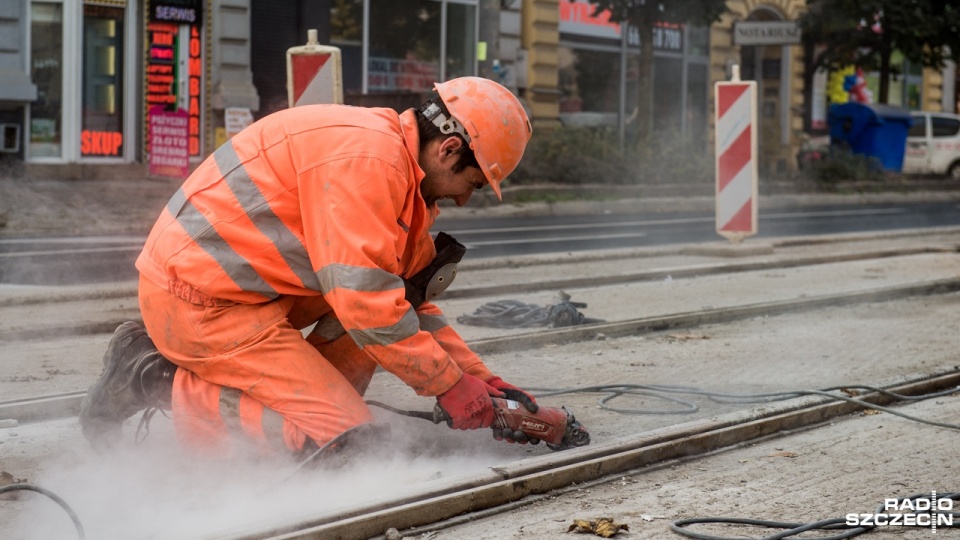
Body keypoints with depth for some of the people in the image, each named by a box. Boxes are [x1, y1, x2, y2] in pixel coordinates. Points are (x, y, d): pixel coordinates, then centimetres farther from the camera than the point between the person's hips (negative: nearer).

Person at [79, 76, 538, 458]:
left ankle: (313, 393, 5)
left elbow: (409, 302, 18)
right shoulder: (366, 158, -21)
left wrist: (478, 376, 10)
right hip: (200, 300, -10)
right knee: (343, 439, -12)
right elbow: (365, 300, -25)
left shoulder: (402, 169, 11)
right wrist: (449, 383, -16)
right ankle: (166, 383, -6)